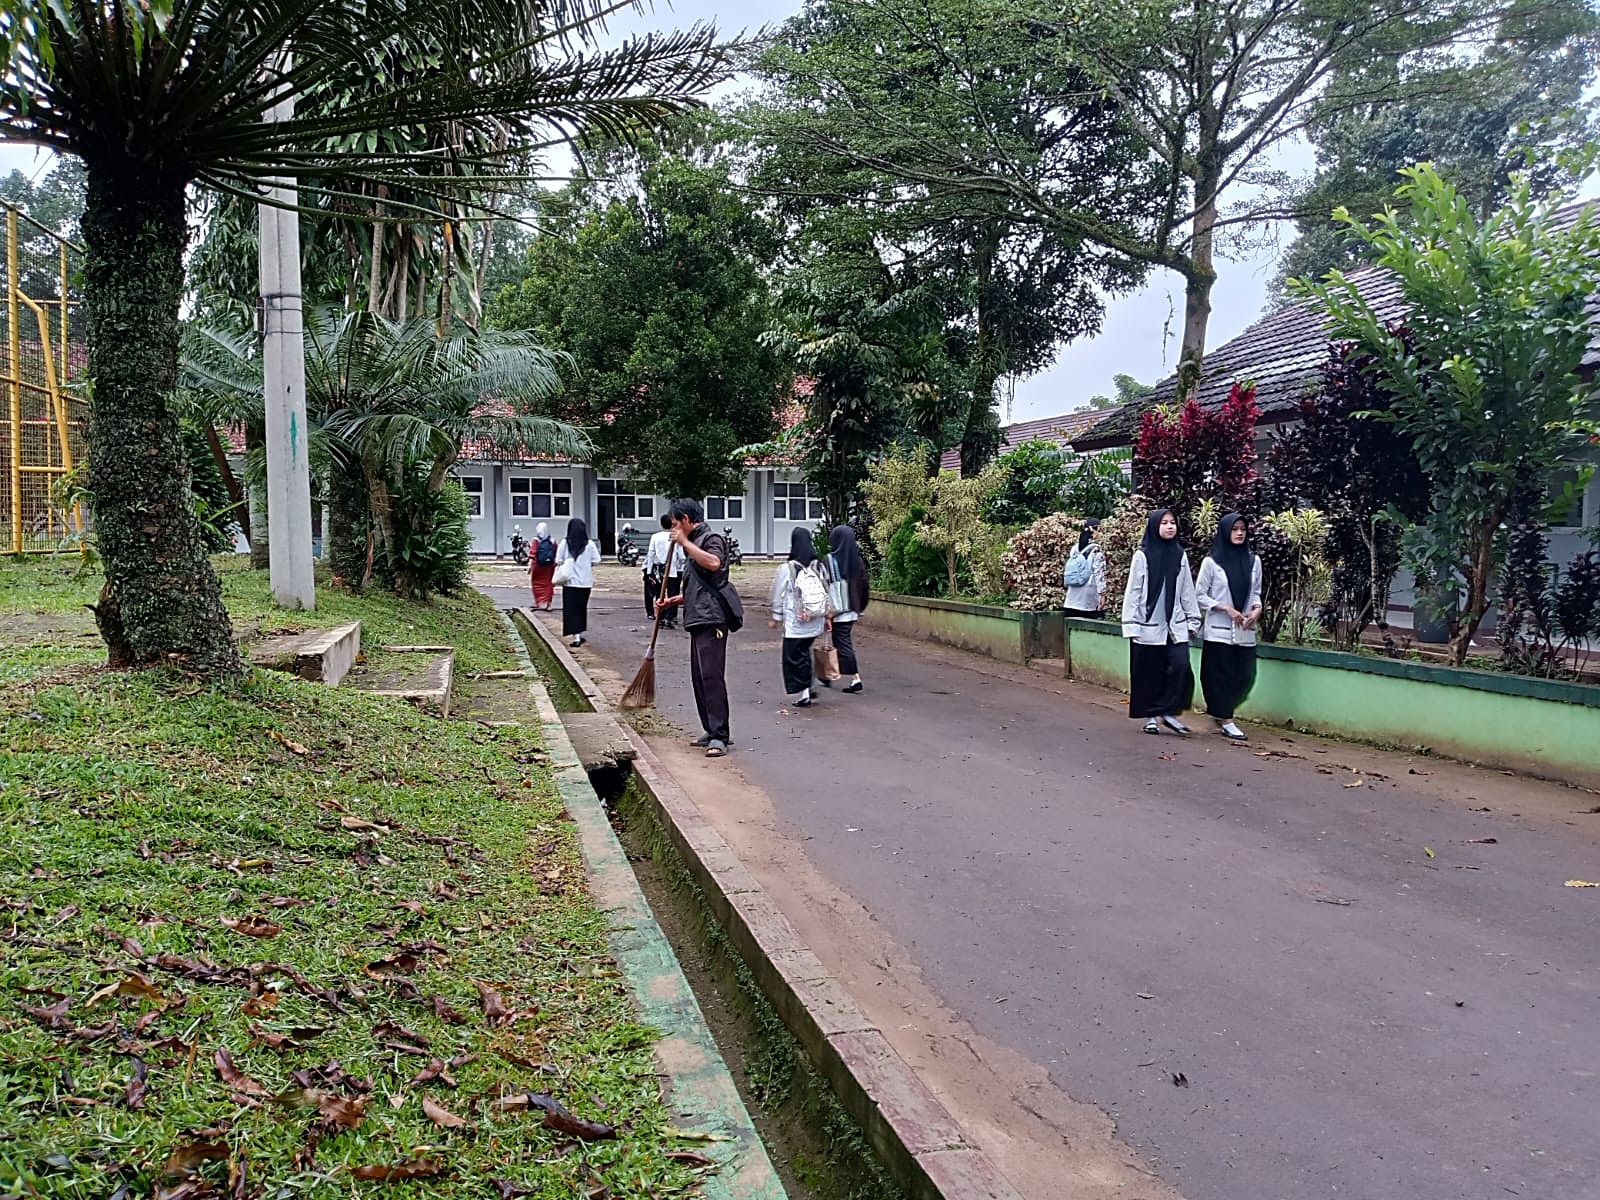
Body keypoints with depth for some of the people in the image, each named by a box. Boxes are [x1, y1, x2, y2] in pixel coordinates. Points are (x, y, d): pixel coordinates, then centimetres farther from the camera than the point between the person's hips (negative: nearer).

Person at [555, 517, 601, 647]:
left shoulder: (565, 543, -7)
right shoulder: (589, 544, -5)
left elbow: (558, 561, -7)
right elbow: (596, 561, -3)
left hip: (570, 581, -2)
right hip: (585, 582, 2)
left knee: (572, 609, 1)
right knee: (582, 608, 18)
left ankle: (576, 637, -10)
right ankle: (582, 634, 25)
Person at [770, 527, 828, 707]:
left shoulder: (787, 569, -11)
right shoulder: (818, 567, 1)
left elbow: (778, 596, -5)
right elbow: (826, 593, 6)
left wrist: (775, 617, 7)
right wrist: (826, 616, 16)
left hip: (794, 624, -5)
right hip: (815, 623, 5)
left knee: (794, 658, 6)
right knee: (804, 654, 19)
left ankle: (801, 695, 6)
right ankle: (807, 690, 22)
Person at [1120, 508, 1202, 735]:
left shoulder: (1180, 555, 7)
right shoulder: (1142, 555, -5)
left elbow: (1187, 591, 11)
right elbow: (1133, 591, -4)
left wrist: (1192, 620, 9)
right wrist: (1131, 625, -8)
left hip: (1175, 626, 3)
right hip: (1148, 626, -3)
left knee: (1181, 668, -11)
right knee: (1149, 673, 5)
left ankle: (1168, 712, 4)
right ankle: (1150, 717, 18)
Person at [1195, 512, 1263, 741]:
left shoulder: (1254, 560, 7)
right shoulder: (1211, 562, -5)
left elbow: (1256, 592, 16)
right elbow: (1199, 595, -2)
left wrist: (1257, 609, -4)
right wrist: (1226, 608, -12)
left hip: (1245, 630, 4)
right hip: (1218, 629, -4)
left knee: (1244, 676, 5)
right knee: (1221, 676, 0)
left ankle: (1218, 710, 28)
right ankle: (1226, 721, 11)